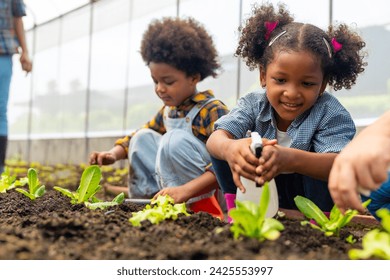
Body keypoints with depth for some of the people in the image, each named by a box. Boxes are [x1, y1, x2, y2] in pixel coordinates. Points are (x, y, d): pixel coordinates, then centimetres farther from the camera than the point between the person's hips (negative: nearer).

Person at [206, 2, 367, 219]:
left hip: (312, 199, -2)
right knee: (222, 148, -17)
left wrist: (291, 159, -59)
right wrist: (229, 148, -58)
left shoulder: (329, 112, -22)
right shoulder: (253, 105, -14)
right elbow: (215, 139, -30)